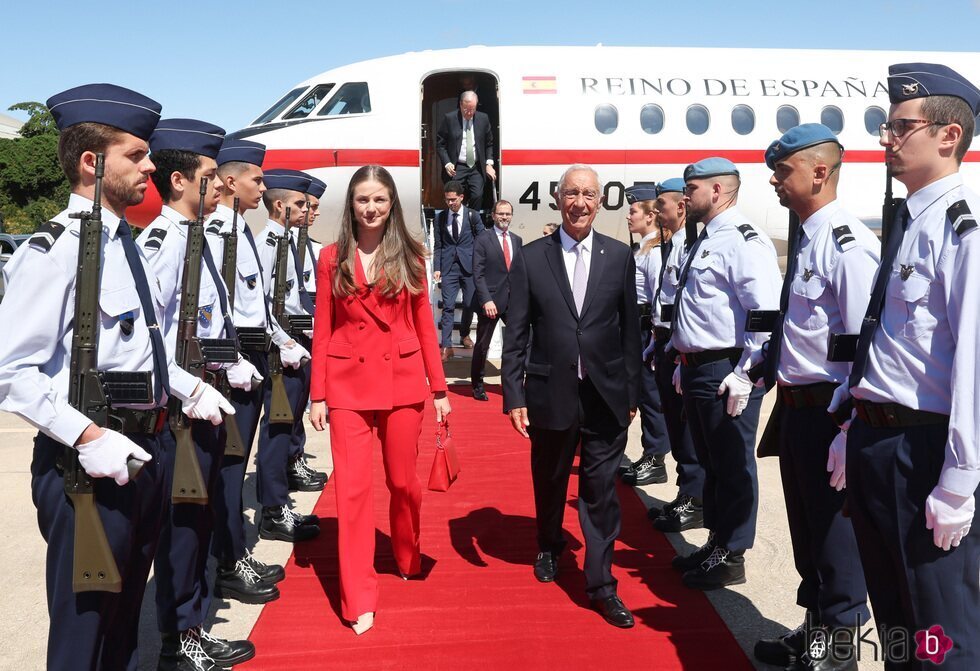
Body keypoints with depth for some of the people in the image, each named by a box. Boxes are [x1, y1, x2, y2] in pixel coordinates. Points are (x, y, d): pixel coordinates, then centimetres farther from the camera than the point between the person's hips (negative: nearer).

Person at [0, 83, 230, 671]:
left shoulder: (127, 243, 12)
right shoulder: (54, 251, -17)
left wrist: (190, 388, 11)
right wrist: (88, 437, -27)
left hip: (144, 452, 9)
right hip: (89, 464, -8)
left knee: (126, 619, 23)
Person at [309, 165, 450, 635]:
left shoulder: (409, 255, 4)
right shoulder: (332, 257, 4)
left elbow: (424, 324, 5)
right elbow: (322, 329, 3)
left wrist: (439, 388, 3)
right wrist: (317, 394, 0)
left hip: (402, 378, 1)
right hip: (349, 381, 0)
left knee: (403, 480, 11)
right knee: (352, 486, -3)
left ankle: (409, 559, 39)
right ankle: (359, 600, 6)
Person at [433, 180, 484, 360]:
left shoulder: (472, 216, 0)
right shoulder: (440, 217, 5)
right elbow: (438, 245, 7)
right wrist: (437, 268, -1)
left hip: (469, 266, 0)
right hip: (449, 267, 0)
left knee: (469, 304, 9)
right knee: (448, 306, -5)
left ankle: (464, 335, 33)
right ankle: (446, 346, -4)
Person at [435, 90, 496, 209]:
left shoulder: (483, 119, 6)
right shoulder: (449, 119, -2)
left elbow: (489, 144, 14)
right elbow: (440, 144, 1)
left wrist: (489, 164, 3)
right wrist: (447, 163, -11)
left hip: (477, 168, 2)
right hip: (456, 169, -2)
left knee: (477, 196, -11)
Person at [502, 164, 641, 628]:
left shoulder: (620, 257, 2)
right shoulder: (531, 259, -1)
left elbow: (630, 329, 4)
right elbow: (516, 335, -2)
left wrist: (632, 393, 4)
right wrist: (513, 395, -6)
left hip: (606, 395, 0)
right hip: (551, 393, 0)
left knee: (600, 490, 3)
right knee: (549, 482, 18)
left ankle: (601, 585, 13)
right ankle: (548, 549, 44)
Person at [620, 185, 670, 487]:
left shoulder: (654, 251, -15)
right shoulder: (643, 249, 14)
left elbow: (659, 296, -19)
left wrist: (655, 338, -19)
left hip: (647, 326, -10)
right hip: (637, 325, 10)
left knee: (651, 392, -1)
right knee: (645, 392, 15)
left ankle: (655, 461, 9)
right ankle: (650, 456, 26)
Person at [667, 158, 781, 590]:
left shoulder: (743, 241, -15)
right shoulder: (705, 241, 15)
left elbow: (767, 314, -23)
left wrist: (745, 375, -23)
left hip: (727, 373, -10)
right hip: (697, 370, 10)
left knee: (733, 466, 3)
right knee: (710, 462, 19)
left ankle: (731, 558, 16)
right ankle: (716, 542, 34)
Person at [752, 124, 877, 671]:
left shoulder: (849, 244, -18)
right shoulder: (805, 239, 11)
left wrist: (848, 434, -23)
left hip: (829, 413, -9)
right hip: (796, 406, 9)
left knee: (835, 537, 6)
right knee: (806, 533, 21)